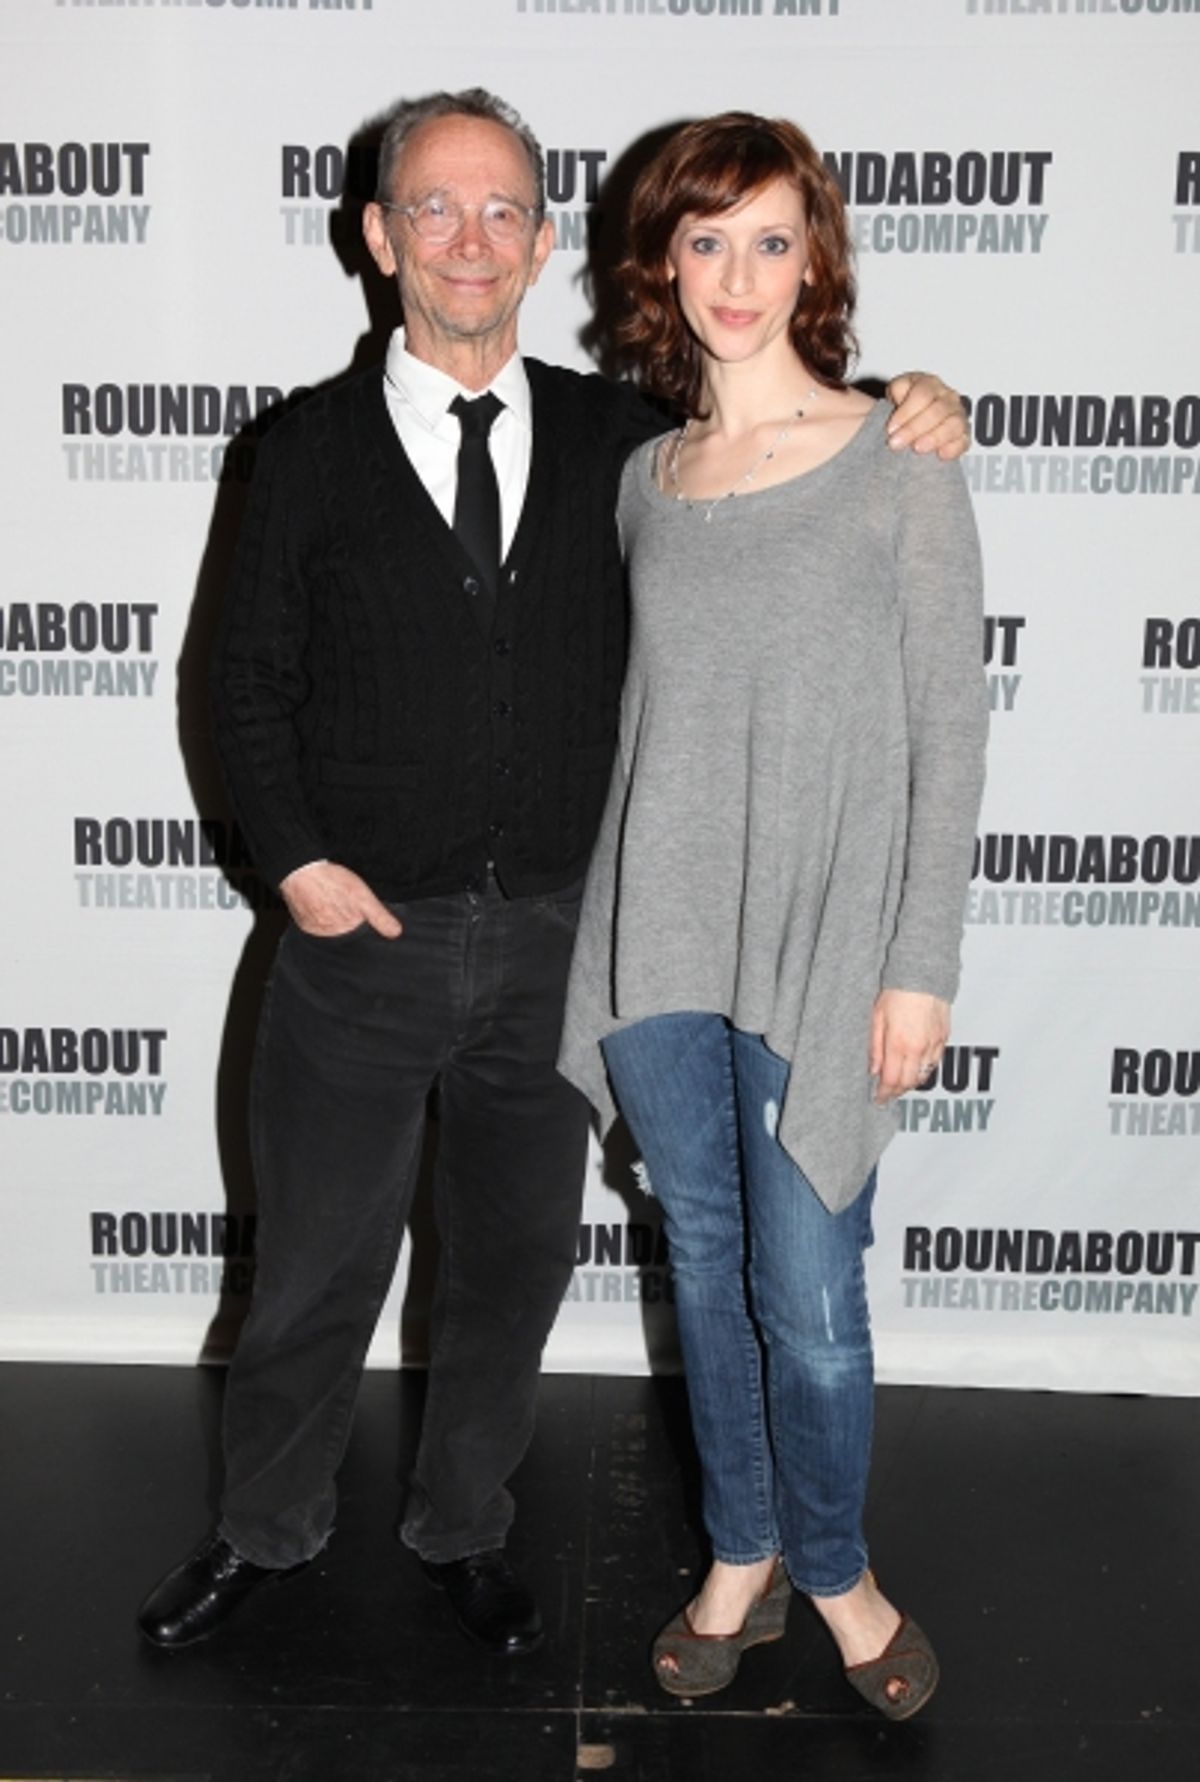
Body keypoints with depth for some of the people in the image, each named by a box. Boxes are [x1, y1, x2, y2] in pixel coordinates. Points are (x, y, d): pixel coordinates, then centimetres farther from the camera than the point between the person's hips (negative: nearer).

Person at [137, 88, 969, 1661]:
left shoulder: (618, 438, 2)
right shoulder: (313, 454, 0)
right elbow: (251, 683, 3)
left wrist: (908, 424, -9)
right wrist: (296, 860, -9)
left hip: (550, 942, 2)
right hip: (364, 937, -1)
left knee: (515, 1264, 15)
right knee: (317, 1267, 13)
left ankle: (463, 1529, 39)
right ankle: (267, 1530, 38)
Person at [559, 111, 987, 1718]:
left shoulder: (897, 462, -4)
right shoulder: (644, 477, 9)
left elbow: (949, 725, -5)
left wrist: (921, 965, -9)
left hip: (822, 939, -4)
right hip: (659, 936, 4)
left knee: (809, 1296, 3)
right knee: (704, 1263, 14)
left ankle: (832, 1567, 30)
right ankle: (743, 1555, 35)